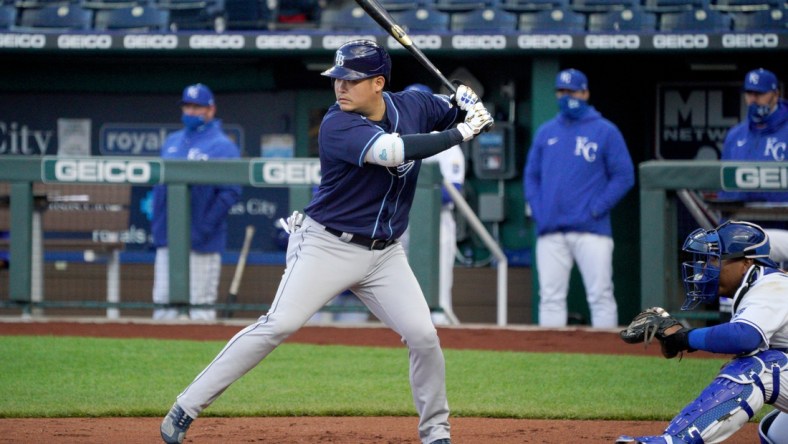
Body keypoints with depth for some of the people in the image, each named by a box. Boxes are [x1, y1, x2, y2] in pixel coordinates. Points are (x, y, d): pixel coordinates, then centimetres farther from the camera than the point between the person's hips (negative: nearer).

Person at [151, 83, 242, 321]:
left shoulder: (223, 146, -4)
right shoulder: (171, 142, 16)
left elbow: (231, 192, -11)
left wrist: (204, 228, -17)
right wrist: (156, 225, 8)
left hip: (201, 242, -6)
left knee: (200, 304, -4)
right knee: (163, 302, 4)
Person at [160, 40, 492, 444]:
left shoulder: (412, 106, 0)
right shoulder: (337, 125, -19)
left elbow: (452, 111, 19)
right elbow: (391, 150, -34)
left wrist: (467, 105, -6)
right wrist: (459, 133, -27)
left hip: (384, 254, 5)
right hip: (327, 245, -5)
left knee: (423, 336, -4)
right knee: (278, 325, -16)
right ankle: (185, 408, -12)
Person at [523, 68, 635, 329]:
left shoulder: (605, 131, 4)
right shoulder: (546, 132, 17)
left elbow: (624, 177, 0)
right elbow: (531, 176, 19)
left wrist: (596, 209, -9)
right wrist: (537, 210, 2)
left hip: (591, 230, -4)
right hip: (550, 233, 4)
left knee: (600, 296, -6)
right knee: (550, 297, 2)